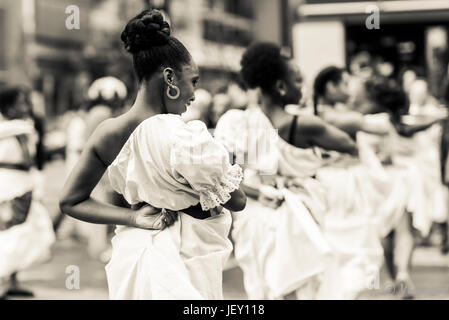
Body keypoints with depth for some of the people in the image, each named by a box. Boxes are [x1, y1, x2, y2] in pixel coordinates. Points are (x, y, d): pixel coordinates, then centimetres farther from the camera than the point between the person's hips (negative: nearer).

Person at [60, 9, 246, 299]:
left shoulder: (107, 133, -5)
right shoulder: (184, 137, -23)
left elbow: (70, 201, 3)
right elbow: (237, 202, -14)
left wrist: (135, 218, -4)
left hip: (133, 254, 6)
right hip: (185, 258, -6)